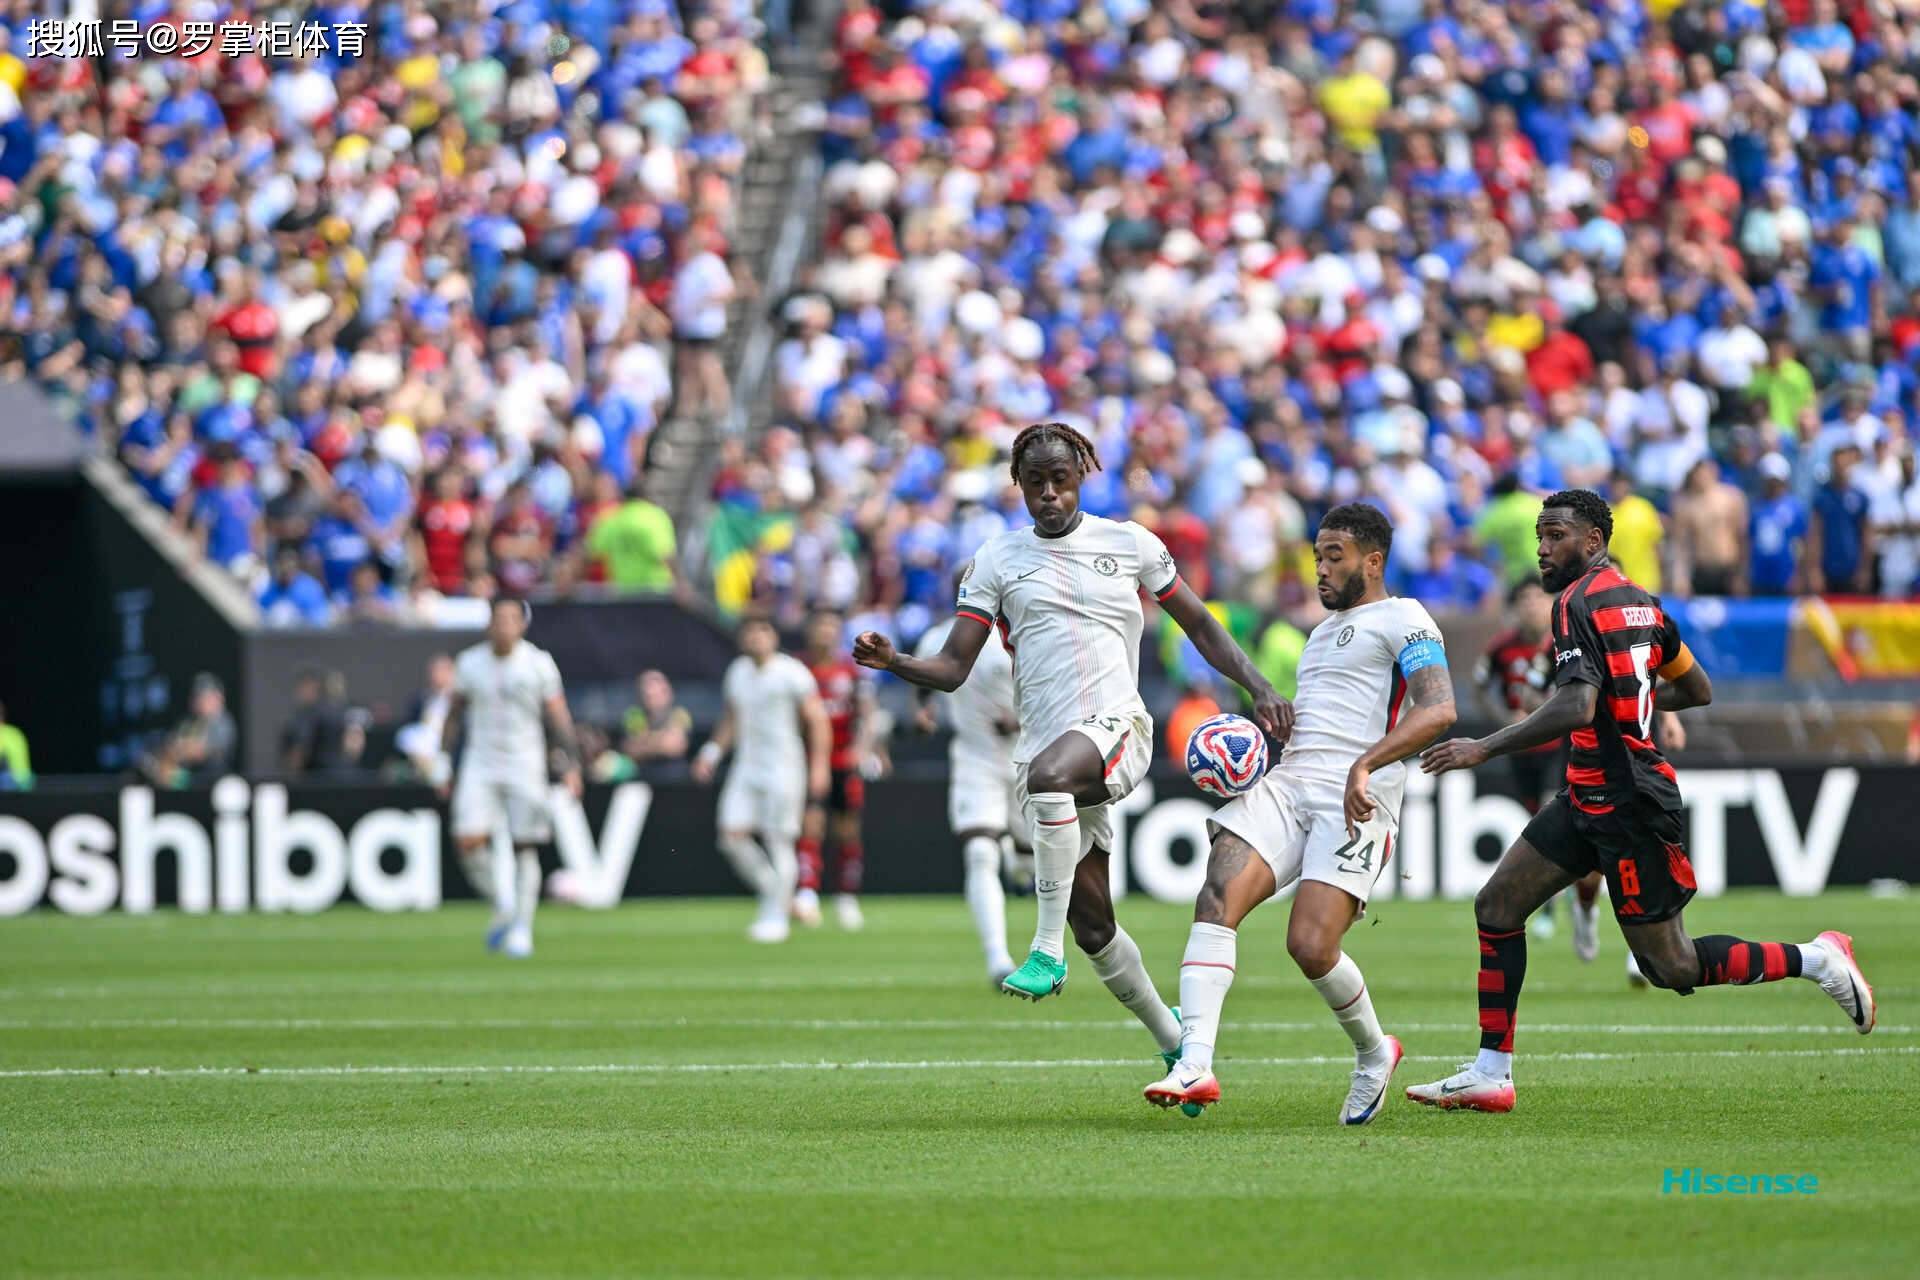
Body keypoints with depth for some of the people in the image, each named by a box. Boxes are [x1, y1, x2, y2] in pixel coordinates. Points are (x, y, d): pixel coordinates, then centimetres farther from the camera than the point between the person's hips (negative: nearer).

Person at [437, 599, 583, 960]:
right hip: (480, 763, 1)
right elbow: (454, 714, 11)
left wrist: (571, 765, -11)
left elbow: (559, 716, -2)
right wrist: (444, 768, 9)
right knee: (468, 839, -14)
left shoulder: (538, 663, -4)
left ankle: (522, 929, 7)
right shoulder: (469, 663, 1)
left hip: (525, 764, -1)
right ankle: (502, 907, 9)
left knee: (523, 848, -3)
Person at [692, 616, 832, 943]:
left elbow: (817, 719, -7)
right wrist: (712, 753, 13)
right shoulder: (737, 672, 12)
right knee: (732, 836, -4)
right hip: (747, 766, 6)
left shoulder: (791, 672, -7)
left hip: (784, 766, -6)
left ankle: (775, 916, 2)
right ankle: (780, 899, 11)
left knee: (779, 842, -6)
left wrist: (819, 766, -13)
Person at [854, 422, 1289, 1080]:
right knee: (1094, 926, 5)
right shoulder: (997, 559, 11)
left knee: (1049, 773, -40)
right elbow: (953, 668, 6)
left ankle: (1047, 949, -33)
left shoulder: (1129, 544, 8)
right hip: (1043, 747, 4)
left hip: (1115, 725, -4)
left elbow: (1200, 626, 16)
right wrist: (894, 661, -13)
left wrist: (1260, 689, 5)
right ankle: (1173, 1039, 25)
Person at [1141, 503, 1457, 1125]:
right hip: (1285, 786, 7)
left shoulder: (1403, 620, 2)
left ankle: (1373, 1054, 12)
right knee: (1217, 898, -19)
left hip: (1356, 801, -7)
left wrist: (1365, 765, -25)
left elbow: (1437, 710, -13)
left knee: (1311, 947, -19)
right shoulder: (1324, 632, 30)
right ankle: (1195, 1065, -29)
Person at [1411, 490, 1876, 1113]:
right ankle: (1490, 1074, 6)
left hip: (1627, 804, -10)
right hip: (1589, 798, 10)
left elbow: (1576, 708, -28)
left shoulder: (1577, 603, -15)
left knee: (1671, 967, -3)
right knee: (1496, 906, 6)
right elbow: (1698, 691, 20)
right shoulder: (1640, 602, 12)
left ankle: (1815, 960, 8)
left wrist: (1485, 748, -23)